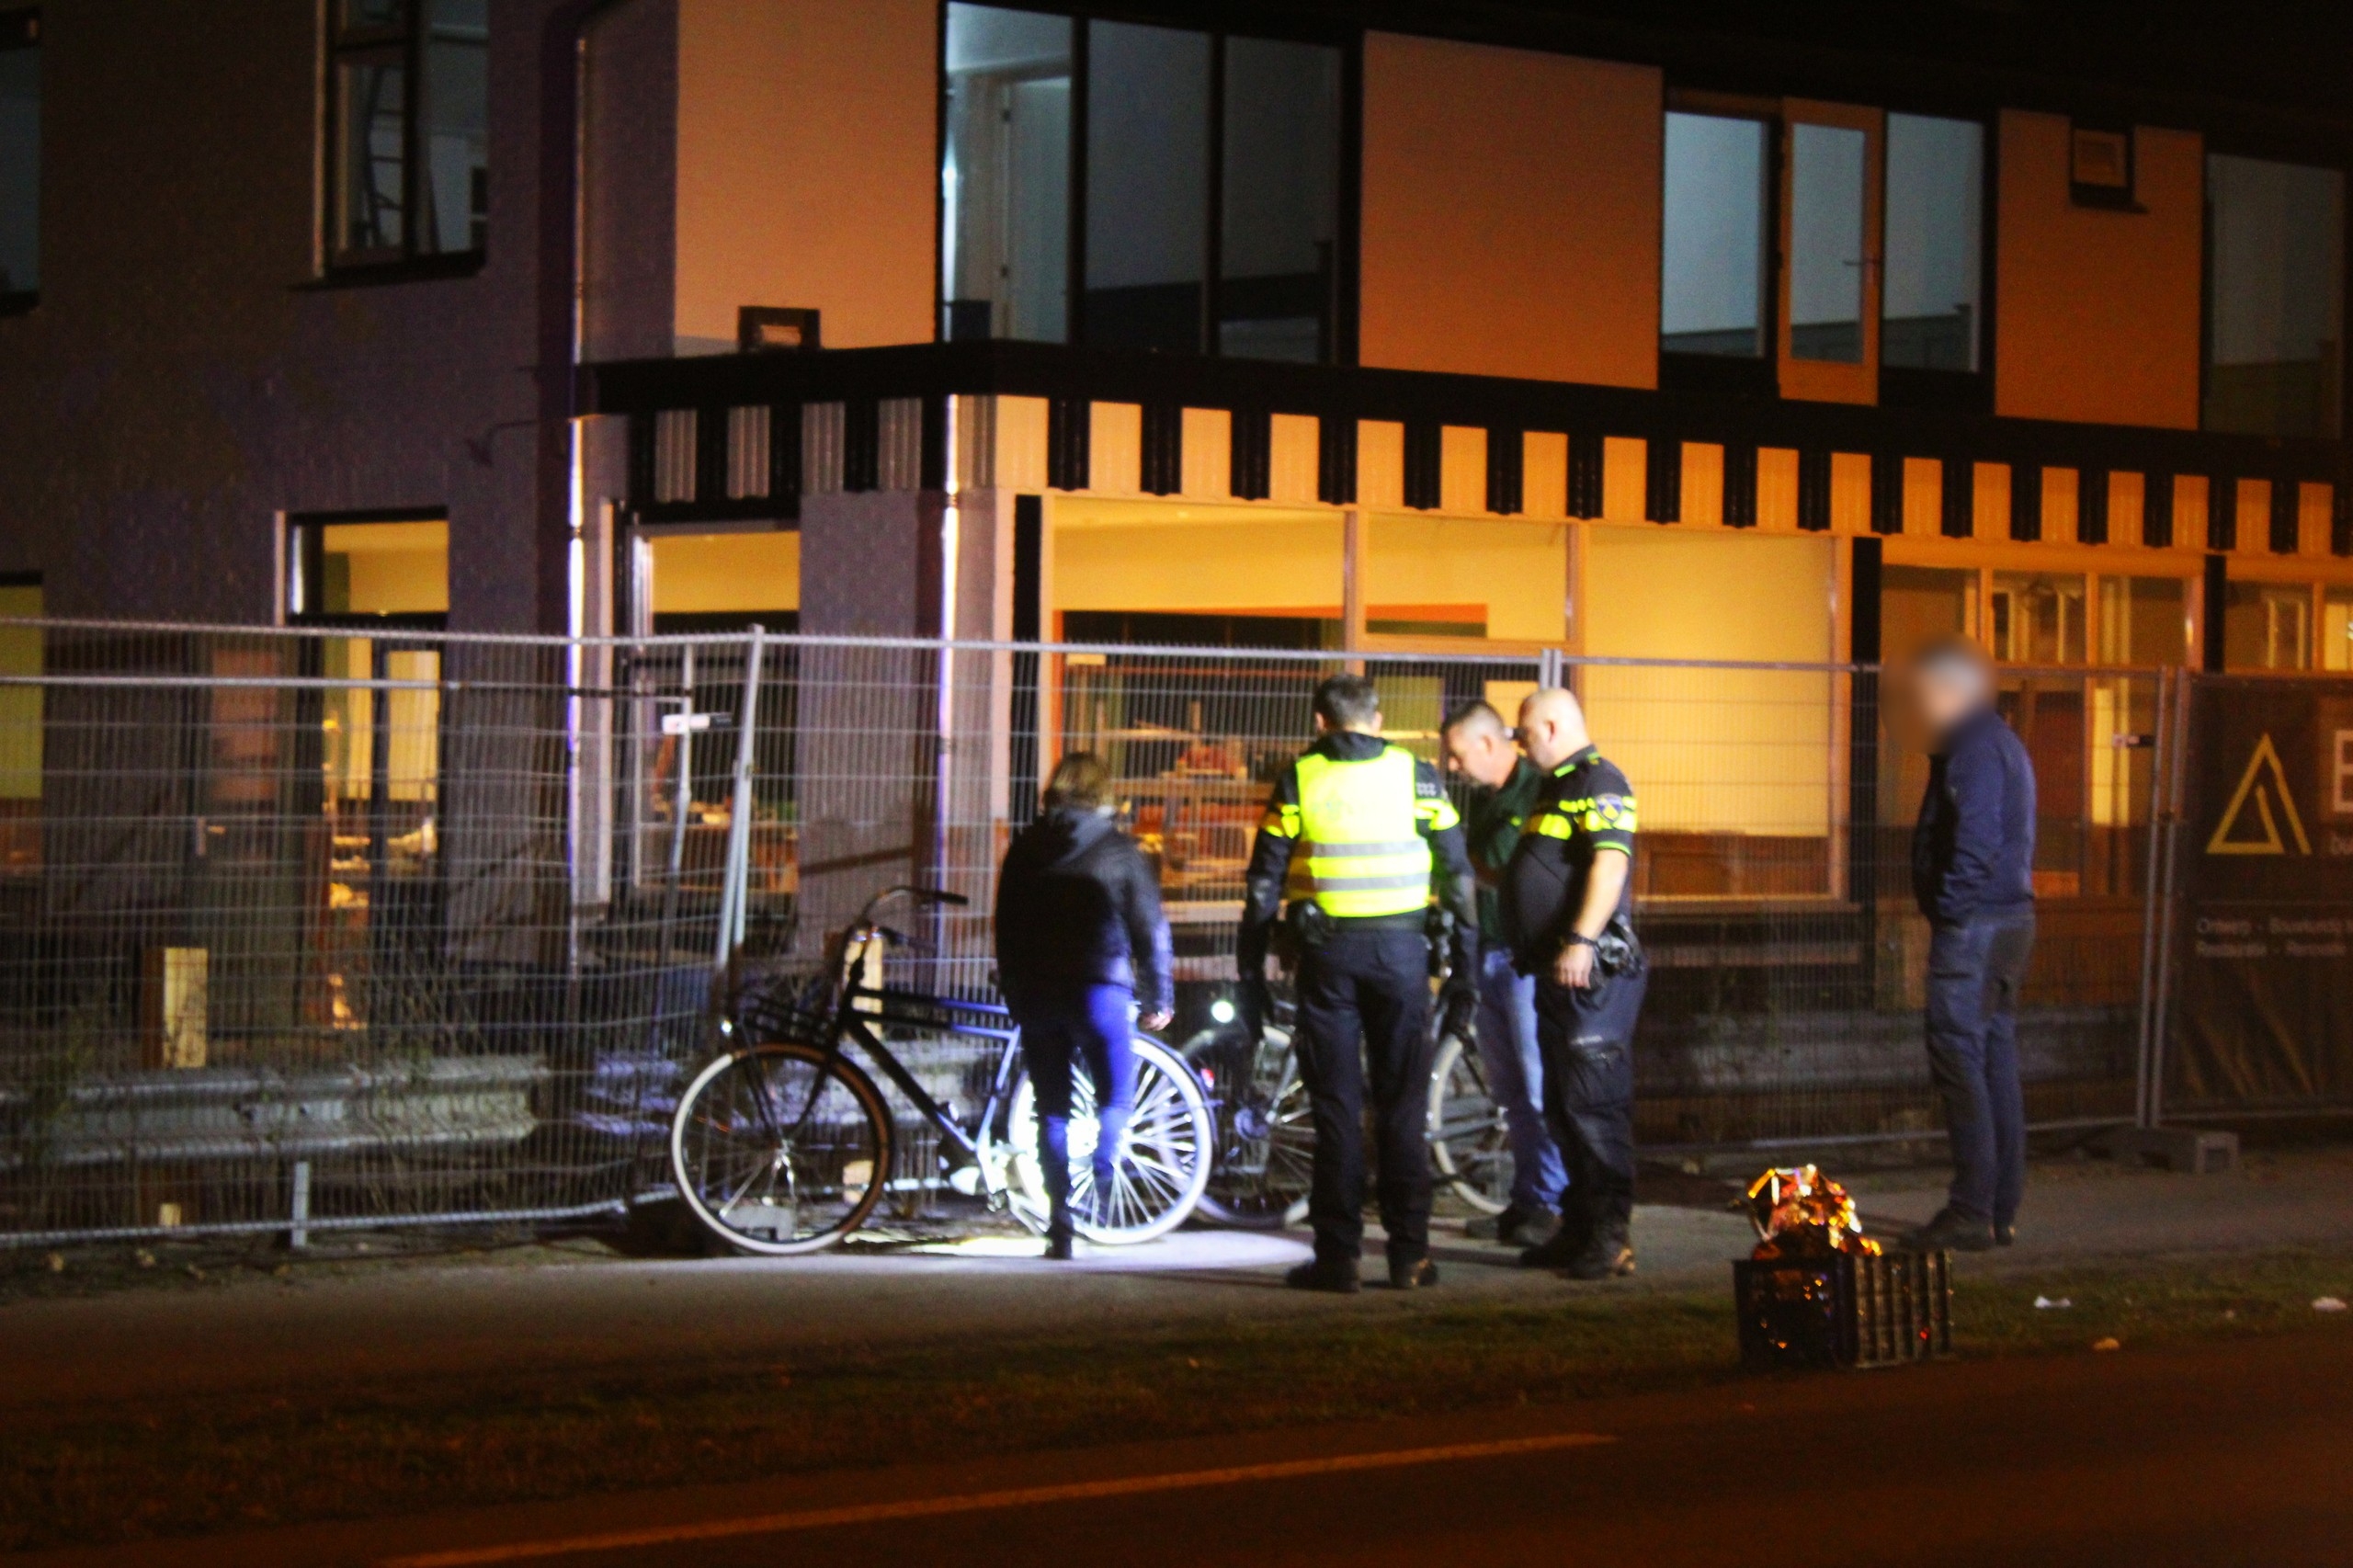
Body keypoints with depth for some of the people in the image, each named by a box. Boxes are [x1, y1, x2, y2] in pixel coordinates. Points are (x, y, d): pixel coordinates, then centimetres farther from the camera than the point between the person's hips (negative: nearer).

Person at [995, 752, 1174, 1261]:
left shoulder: (1025, 848, 9)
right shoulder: (1117, 849, 0)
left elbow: (1006, 928, 13)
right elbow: (1150, 926, 0)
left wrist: (1015, 995, 21)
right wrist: (1158, 997, 8)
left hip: (1036, 992, 3)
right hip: (1099, 986, -3)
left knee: (1052, 1109, 7)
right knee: (1116, 1097, 11)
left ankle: (1060, 1226, 3)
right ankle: (1101, 1187, -13)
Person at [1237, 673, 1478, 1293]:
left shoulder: (1297, 781, 2)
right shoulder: (1417, 776, 4)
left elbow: (1263, 885, 1)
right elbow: (1458, 875, 4)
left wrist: (1250, 974, 7)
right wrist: (1464, 966, 10)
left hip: (1327, 952, -1)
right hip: (1401, 950, 1)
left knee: (1335, 1108, 3)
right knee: (1403, 1108, 7)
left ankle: (1337, 1256, 2)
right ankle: (1409, 1254, 6)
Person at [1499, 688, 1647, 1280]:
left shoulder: (1599, 782, -10)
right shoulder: (1555, 789, 22)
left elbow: (1610, 864, -22)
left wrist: (1581, 941, -31)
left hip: (1591, 972, -11)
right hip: (1555, 972, 11)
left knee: (1595, 1105, -11)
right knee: (1564, 1108, 13)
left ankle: (1612, 1238, -10)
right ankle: (1579, 1230, 19)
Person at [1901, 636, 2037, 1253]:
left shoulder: (1975, 750, -13)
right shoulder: (2002, 742, 19)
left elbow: (1976, 844, -22)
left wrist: (1949, 908, -18)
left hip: (1973, 925, -11)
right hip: (2011, 919, 11)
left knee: (1959, 1062, -9)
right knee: (1996, 1061, 12)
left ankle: (1971, 1213, -9)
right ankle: (2001, 1211, 15)